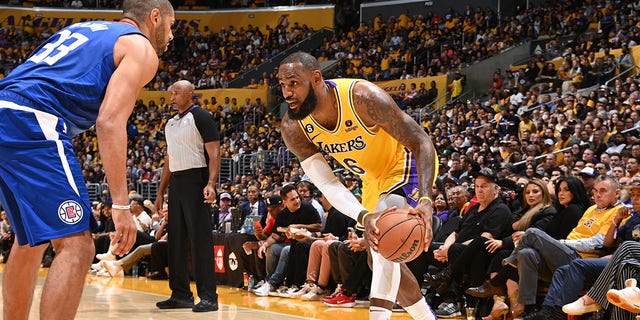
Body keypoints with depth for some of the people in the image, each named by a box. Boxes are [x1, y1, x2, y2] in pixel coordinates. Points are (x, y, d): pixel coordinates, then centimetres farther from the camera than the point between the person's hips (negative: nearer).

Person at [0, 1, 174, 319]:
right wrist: (121, 204, -11)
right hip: (31, 123, -9)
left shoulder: (82, 29, 31)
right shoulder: (141, 48, 6)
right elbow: (109, 122, -9)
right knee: (76, 246, -10)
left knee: (31, 242, 23)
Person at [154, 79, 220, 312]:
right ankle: (181, 294, 17)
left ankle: (208, 296, -9)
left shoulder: (201, 117, -5)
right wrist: (161, 192, 19)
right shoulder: (171, 123, 19)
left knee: (200, 239, -10)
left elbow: (214, 153, -12)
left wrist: (211, 184, -24)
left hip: (195, 180, -8)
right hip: (176, 182, 8)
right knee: (176, 240, 9)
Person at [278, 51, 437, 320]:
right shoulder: (293, 128, -20)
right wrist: (364, 217, -41)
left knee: (383, 230, -33)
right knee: (380, 260, 14)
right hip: (374, 177, 7)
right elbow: (327, 184, -22)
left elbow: (422, 143, -32)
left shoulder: (362, 97, -35)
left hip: (407, 164, -7)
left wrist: (425, 201, -47)